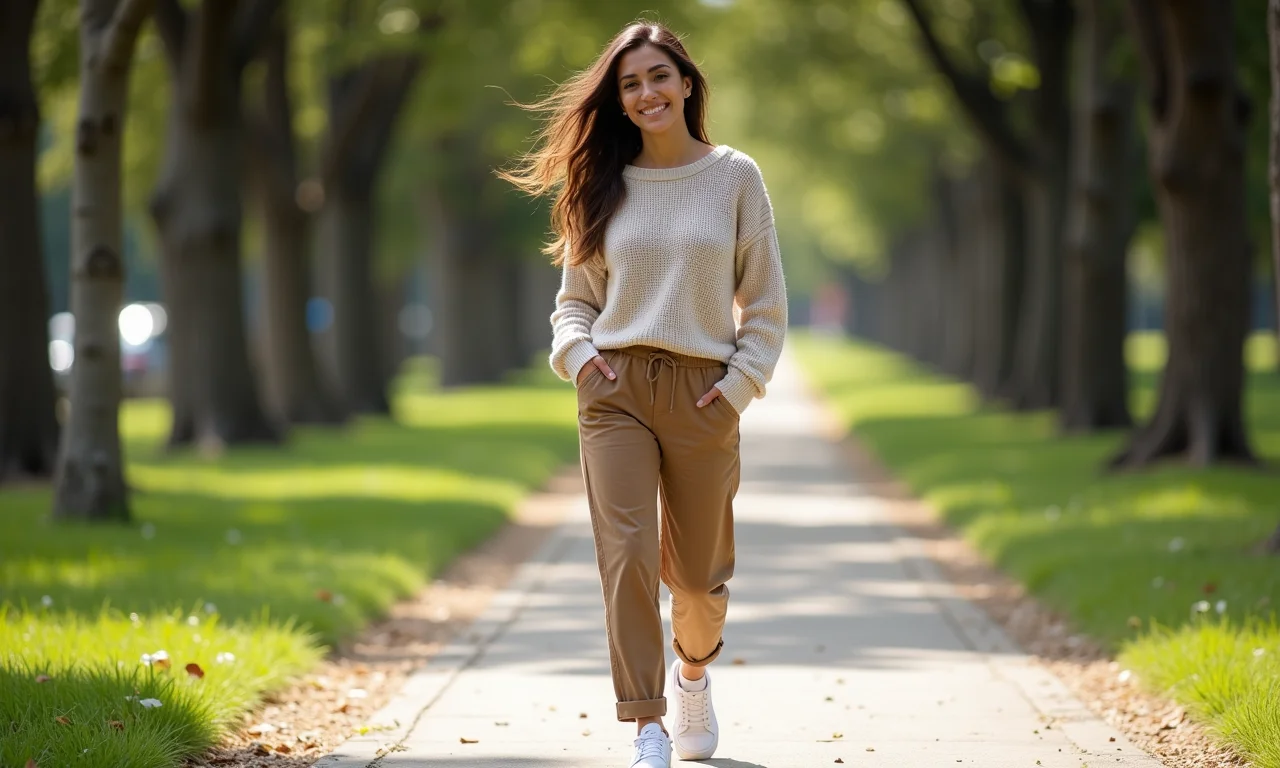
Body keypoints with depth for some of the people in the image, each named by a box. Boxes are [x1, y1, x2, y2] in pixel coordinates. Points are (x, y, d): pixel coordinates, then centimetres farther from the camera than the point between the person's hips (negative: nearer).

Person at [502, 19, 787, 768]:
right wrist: (579, 353, -5)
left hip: (702, 393, -1)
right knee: (627, 553, -14)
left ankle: (693, 672, 41)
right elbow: (575, 296, 15)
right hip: (616, 389, 1)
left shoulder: (736, 177, 3)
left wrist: (738, 386, -5)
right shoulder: (605, 185, 8)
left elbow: (766, 303, 5)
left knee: (698, 568, 9)